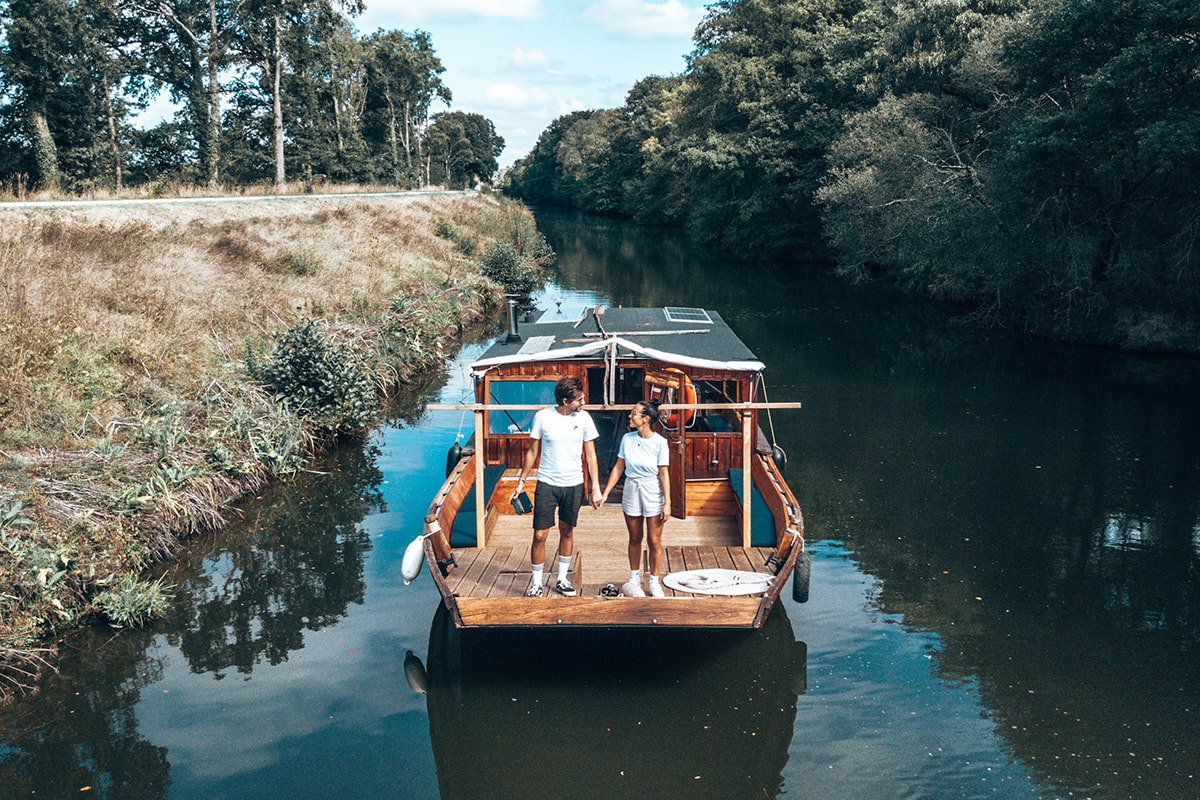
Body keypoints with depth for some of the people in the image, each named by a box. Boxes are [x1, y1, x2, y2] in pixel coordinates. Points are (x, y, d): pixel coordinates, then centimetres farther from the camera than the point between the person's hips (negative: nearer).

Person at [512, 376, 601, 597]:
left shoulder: (584, 418, -3)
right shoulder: (542, 417, -8)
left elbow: (590, 455, 3)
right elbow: (533, 452, 2)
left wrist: (595, 487, 1)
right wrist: (522, 481, 3)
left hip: (574, 485, 2)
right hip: (547, 484, -2)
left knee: (567, 531, 13)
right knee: (540, 535, -3)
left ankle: (562, 580, 27)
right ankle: (536, 584, 10)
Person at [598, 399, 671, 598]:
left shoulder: (660, 443, -12)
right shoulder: (627, 439, -2)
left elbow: (664, 473, -10)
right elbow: (618, 468, 4)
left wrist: (667, 503, -11)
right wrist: (605, 493, 3)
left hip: (653, 494, -3)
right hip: (631, 491, 3)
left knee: (654, 541, 4)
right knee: (635, 539, 13)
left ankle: (654, 582, 18)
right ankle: (634, 578, 28)